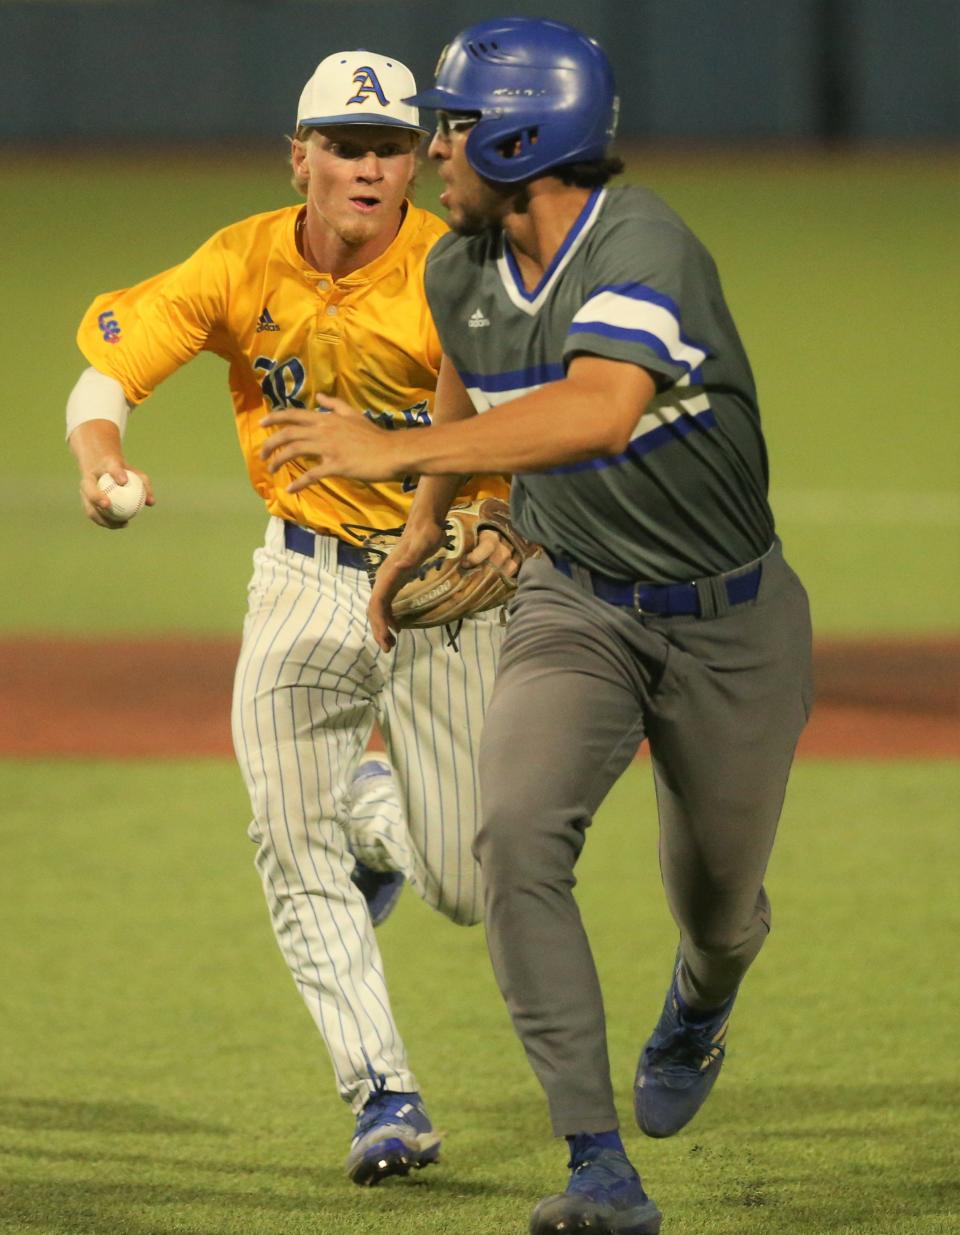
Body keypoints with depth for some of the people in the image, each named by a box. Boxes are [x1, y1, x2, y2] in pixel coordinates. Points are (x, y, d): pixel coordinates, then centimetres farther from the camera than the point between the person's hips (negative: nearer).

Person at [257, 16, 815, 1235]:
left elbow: (601, 408, -48)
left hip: (729, 621, -4)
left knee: (718, 898, 12)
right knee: (518, 831, -23)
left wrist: (398, 450, -51)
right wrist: (425, 535, 26)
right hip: (575, 607, 4)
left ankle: (698, 1008, 53)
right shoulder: (461, 269, -4)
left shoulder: (640, 249, -29)